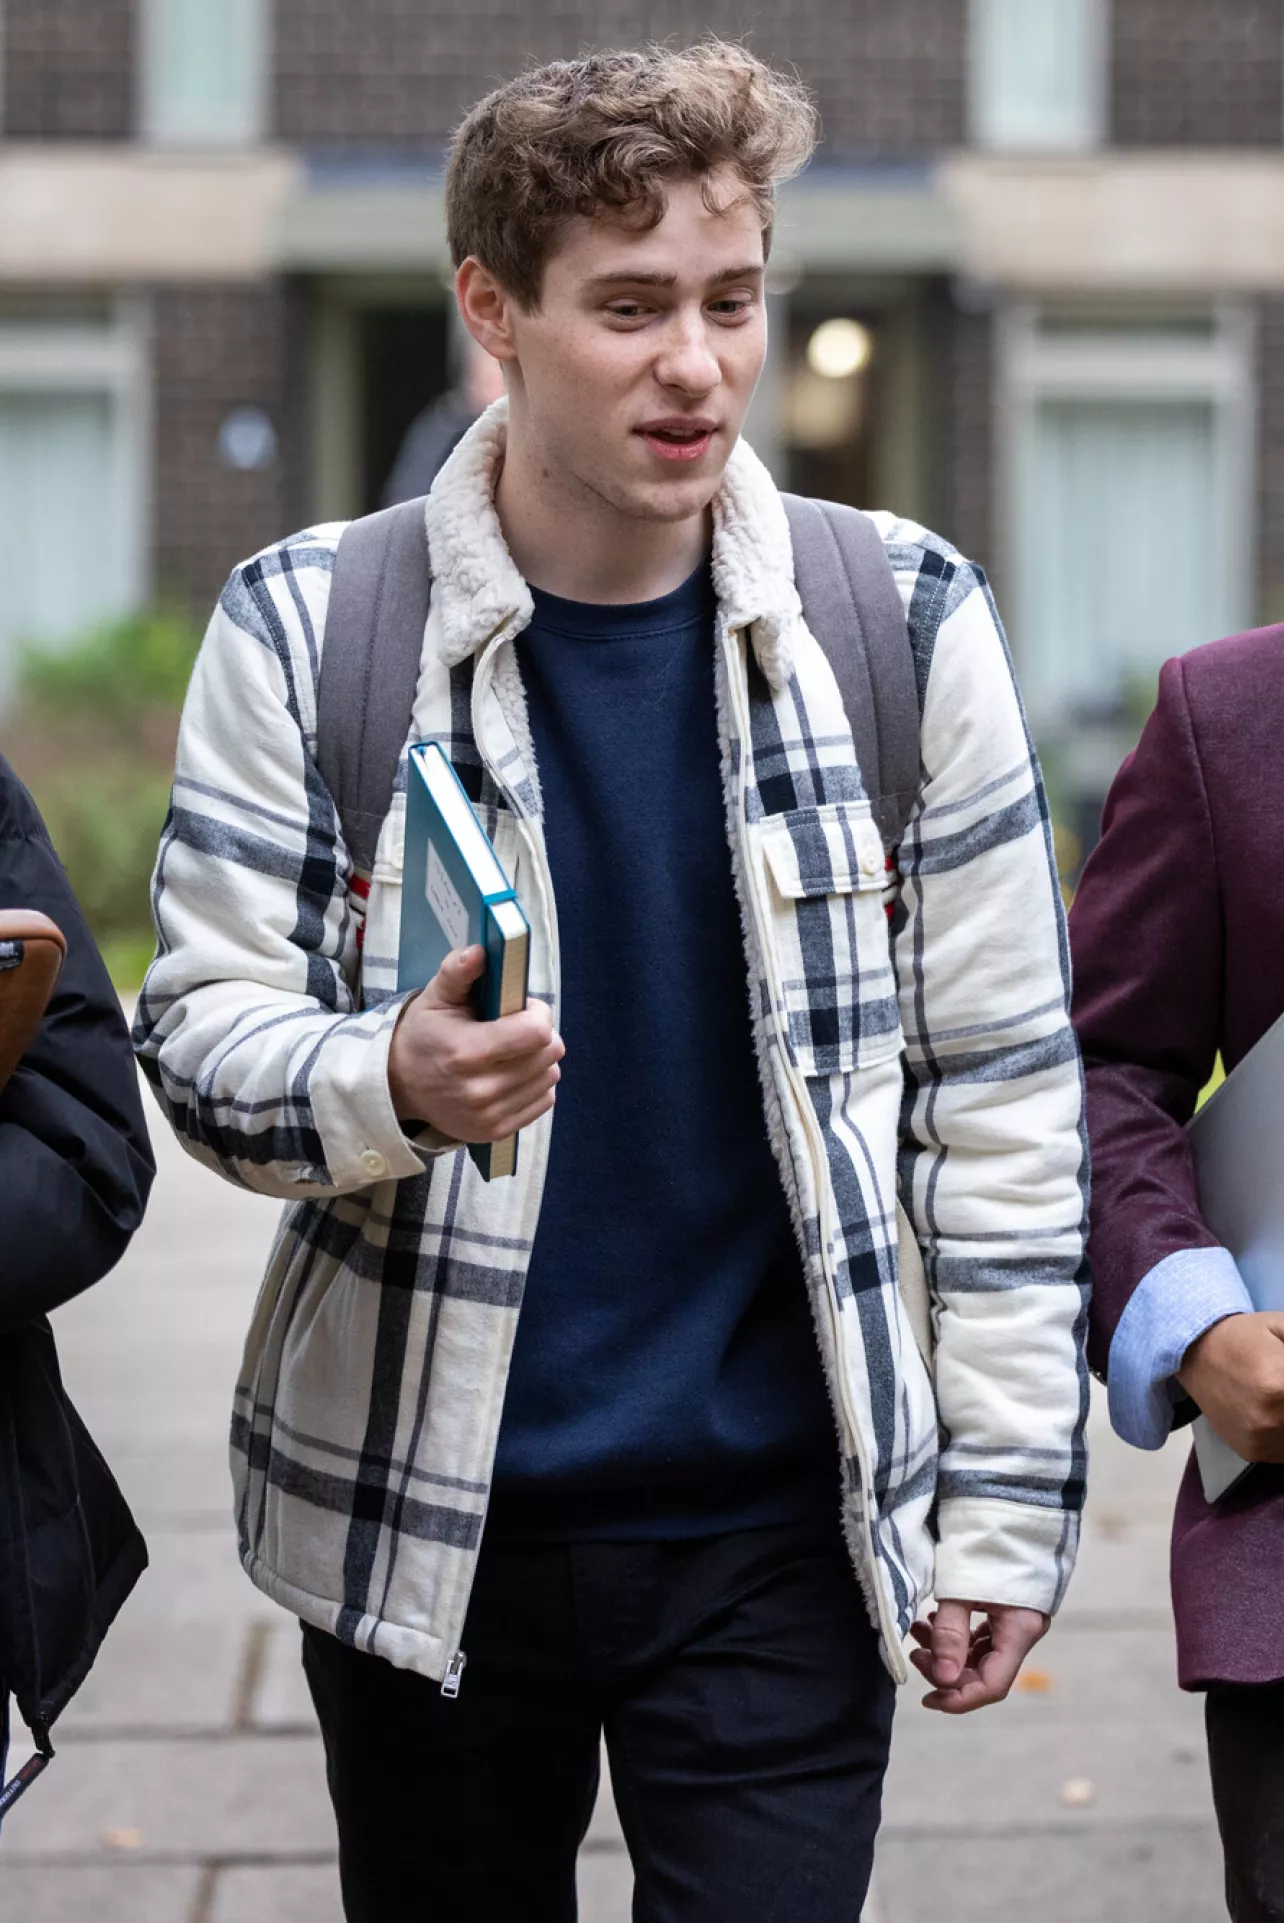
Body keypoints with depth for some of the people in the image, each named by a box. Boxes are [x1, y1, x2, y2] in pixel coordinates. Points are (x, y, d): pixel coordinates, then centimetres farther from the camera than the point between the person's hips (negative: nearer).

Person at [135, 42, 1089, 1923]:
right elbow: (200, 1028, -2)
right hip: (423, 1520, 1)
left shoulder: (905, 620, -2)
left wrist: (1006, 1500, -1)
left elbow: (1000, 1085, 1)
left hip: (778, 1527, 0)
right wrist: (389, 1081, -25)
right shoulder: (307, 627, -4)